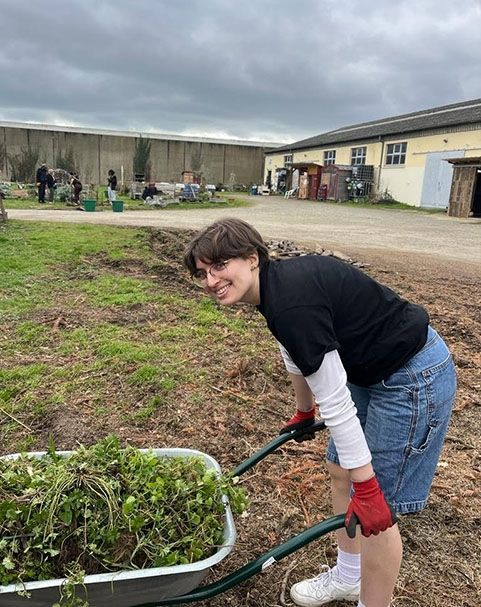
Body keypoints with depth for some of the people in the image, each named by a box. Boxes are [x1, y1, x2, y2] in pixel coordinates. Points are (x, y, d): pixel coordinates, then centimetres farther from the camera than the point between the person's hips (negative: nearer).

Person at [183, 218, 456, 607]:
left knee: (377, 512, 2)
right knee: (340, 471, 19)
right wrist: (303, 413, 29)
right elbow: (298, 356, 16)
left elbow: (335, 403, -27)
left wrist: (367, 489, -19)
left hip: (415, 380, -10)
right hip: (373, 370, 10)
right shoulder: (279, 281, 0)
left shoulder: (292, 304, -30)